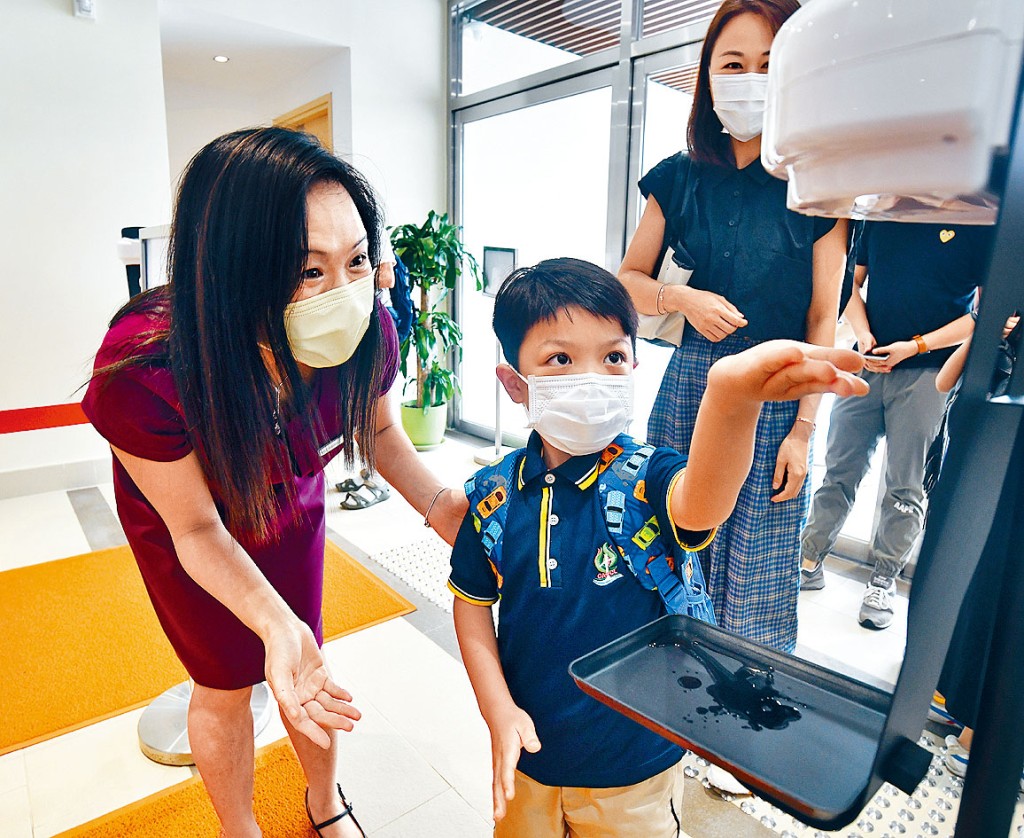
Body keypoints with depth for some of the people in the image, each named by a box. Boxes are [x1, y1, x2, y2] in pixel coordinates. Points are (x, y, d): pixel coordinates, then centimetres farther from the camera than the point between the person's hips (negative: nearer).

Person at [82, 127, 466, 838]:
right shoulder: (142, 370, -41)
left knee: (306, 665, 17)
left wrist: (437, 501, -26)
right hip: (180, 518, -2)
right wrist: (277, 625, -42)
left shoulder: (367, 337, -31)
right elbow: (198, 529, -26)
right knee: (225, 684, 14)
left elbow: (380, 429, -8)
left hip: (291, 501, 3)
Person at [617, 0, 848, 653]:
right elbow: (628, 280, 12)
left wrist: (803, 428, -6)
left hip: (778, 397, -2)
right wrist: (684, 298, -9)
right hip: (690, 384, 2)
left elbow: (823, 319, -1)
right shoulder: (680, 179, 6)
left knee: (760, 583, 3)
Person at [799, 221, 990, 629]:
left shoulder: (982, 224, -1)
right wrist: (863, 334, -4)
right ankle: (811, 561, 20)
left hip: (927, 371, -2)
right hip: (866, 364, 3)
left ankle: (883, 581, 19)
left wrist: (915, 346, -13)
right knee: (839, 470, 8)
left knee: (905, 485, 5)